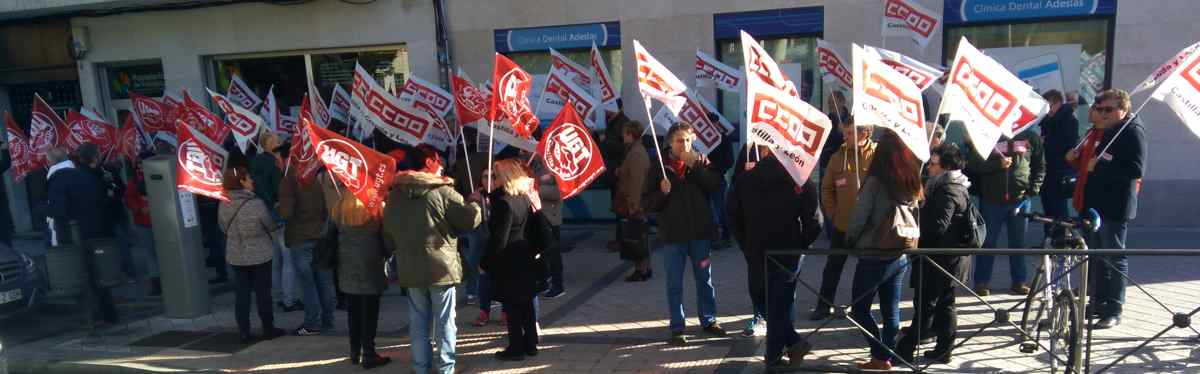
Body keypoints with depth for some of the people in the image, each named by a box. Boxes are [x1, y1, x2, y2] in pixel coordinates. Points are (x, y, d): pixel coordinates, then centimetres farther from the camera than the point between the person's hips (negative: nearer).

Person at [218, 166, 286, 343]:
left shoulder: (223, 205, -4)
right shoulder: (256, 203, -19)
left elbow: (224, 228, 8)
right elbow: (270, 224, -8)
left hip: (236, 256, 4)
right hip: (259, 255, -4)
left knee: (241, 294, 10)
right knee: (263, 293, 8)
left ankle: (244, 332, 14)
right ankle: (268, 330, 18)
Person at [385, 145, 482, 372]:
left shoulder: (395, 194, 5)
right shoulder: (443, 191, -13)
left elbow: (388, 233, 11)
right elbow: (470, 220, -11)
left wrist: (396, 252, 24)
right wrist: (475, 202, 8)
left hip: (409, 268, 5)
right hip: (440, 266, -4)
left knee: (418, 322, 14)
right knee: (444, 321, 7)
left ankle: (421, 367, 21)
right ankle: (446, 367, 12)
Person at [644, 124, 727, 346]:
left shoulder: (701, 162, 4)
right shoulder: (660, 168, 0)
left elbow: (714, 186, -13)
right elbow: (647, 203, -2)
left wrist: (694, 166, -17)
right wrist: (662, 192, -19)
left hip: (701, 232, 1)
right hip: (672, 235, -1)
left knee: (705, 279, 14)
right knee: (674, 284, 6)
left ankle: (708, 320, 29)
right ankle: (677, 328, 15)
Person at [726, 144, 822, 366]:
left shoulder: (744, 180, -1)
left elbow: (734, 218, 3)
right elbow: (814, 222, -11)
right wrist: (799, 246, 5)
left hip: (756, 254, 1)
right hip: (789, 254, -1)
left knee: (761, 300, 18)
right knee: (781, 304, 10)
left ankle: (793, 342, 10)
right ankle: (774, 357, 13)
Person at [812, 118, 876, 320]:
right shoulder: (837, 157, 1)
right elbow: (827, 188, 8)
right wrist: (832, 213, 1)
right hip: (842, 225, 3)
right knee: (832, 267, 9)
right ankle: (824, 305, 21)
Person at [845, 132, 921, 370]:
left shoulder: (876, 182, -17)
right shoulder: (912, 182, 3)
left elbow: (859, 217, -15)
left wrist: (849, 239, 1)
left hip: (873, 257, -6)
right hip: (900, 256, 6)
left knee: (859, 309, 6)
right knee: (891, 310, 14)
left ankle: (880, 356, 4)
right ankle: (889, 356, 20)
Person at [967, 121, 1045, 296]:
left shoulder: (1030, 137, 8)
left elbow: (1040, 166, 14)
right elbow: (972, 164, -3)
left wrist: (1034, 188, 2)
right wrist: (997, 164, -16)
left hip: (1020, 199, 2)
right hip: (992, 200, -1)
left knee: (1019, 242, 8)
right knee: (988, 242, 4)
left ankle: (1020, 281, 19)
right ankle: (982, 282, 11)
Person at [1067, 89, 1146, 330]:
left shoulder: (1132, 131, -9)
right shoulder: (1096, 132, 16)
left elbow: (1136, 169, -21)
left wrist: (1099, 166, -21)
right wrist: (1075, 159, 8)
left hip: (1114, 207, -8)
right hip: (1092, 204, 8)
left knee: (1114, 259, 0)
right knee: (1095, 257, 14)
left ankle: (1114, 310, 8)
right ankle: (1098, 303, 25)